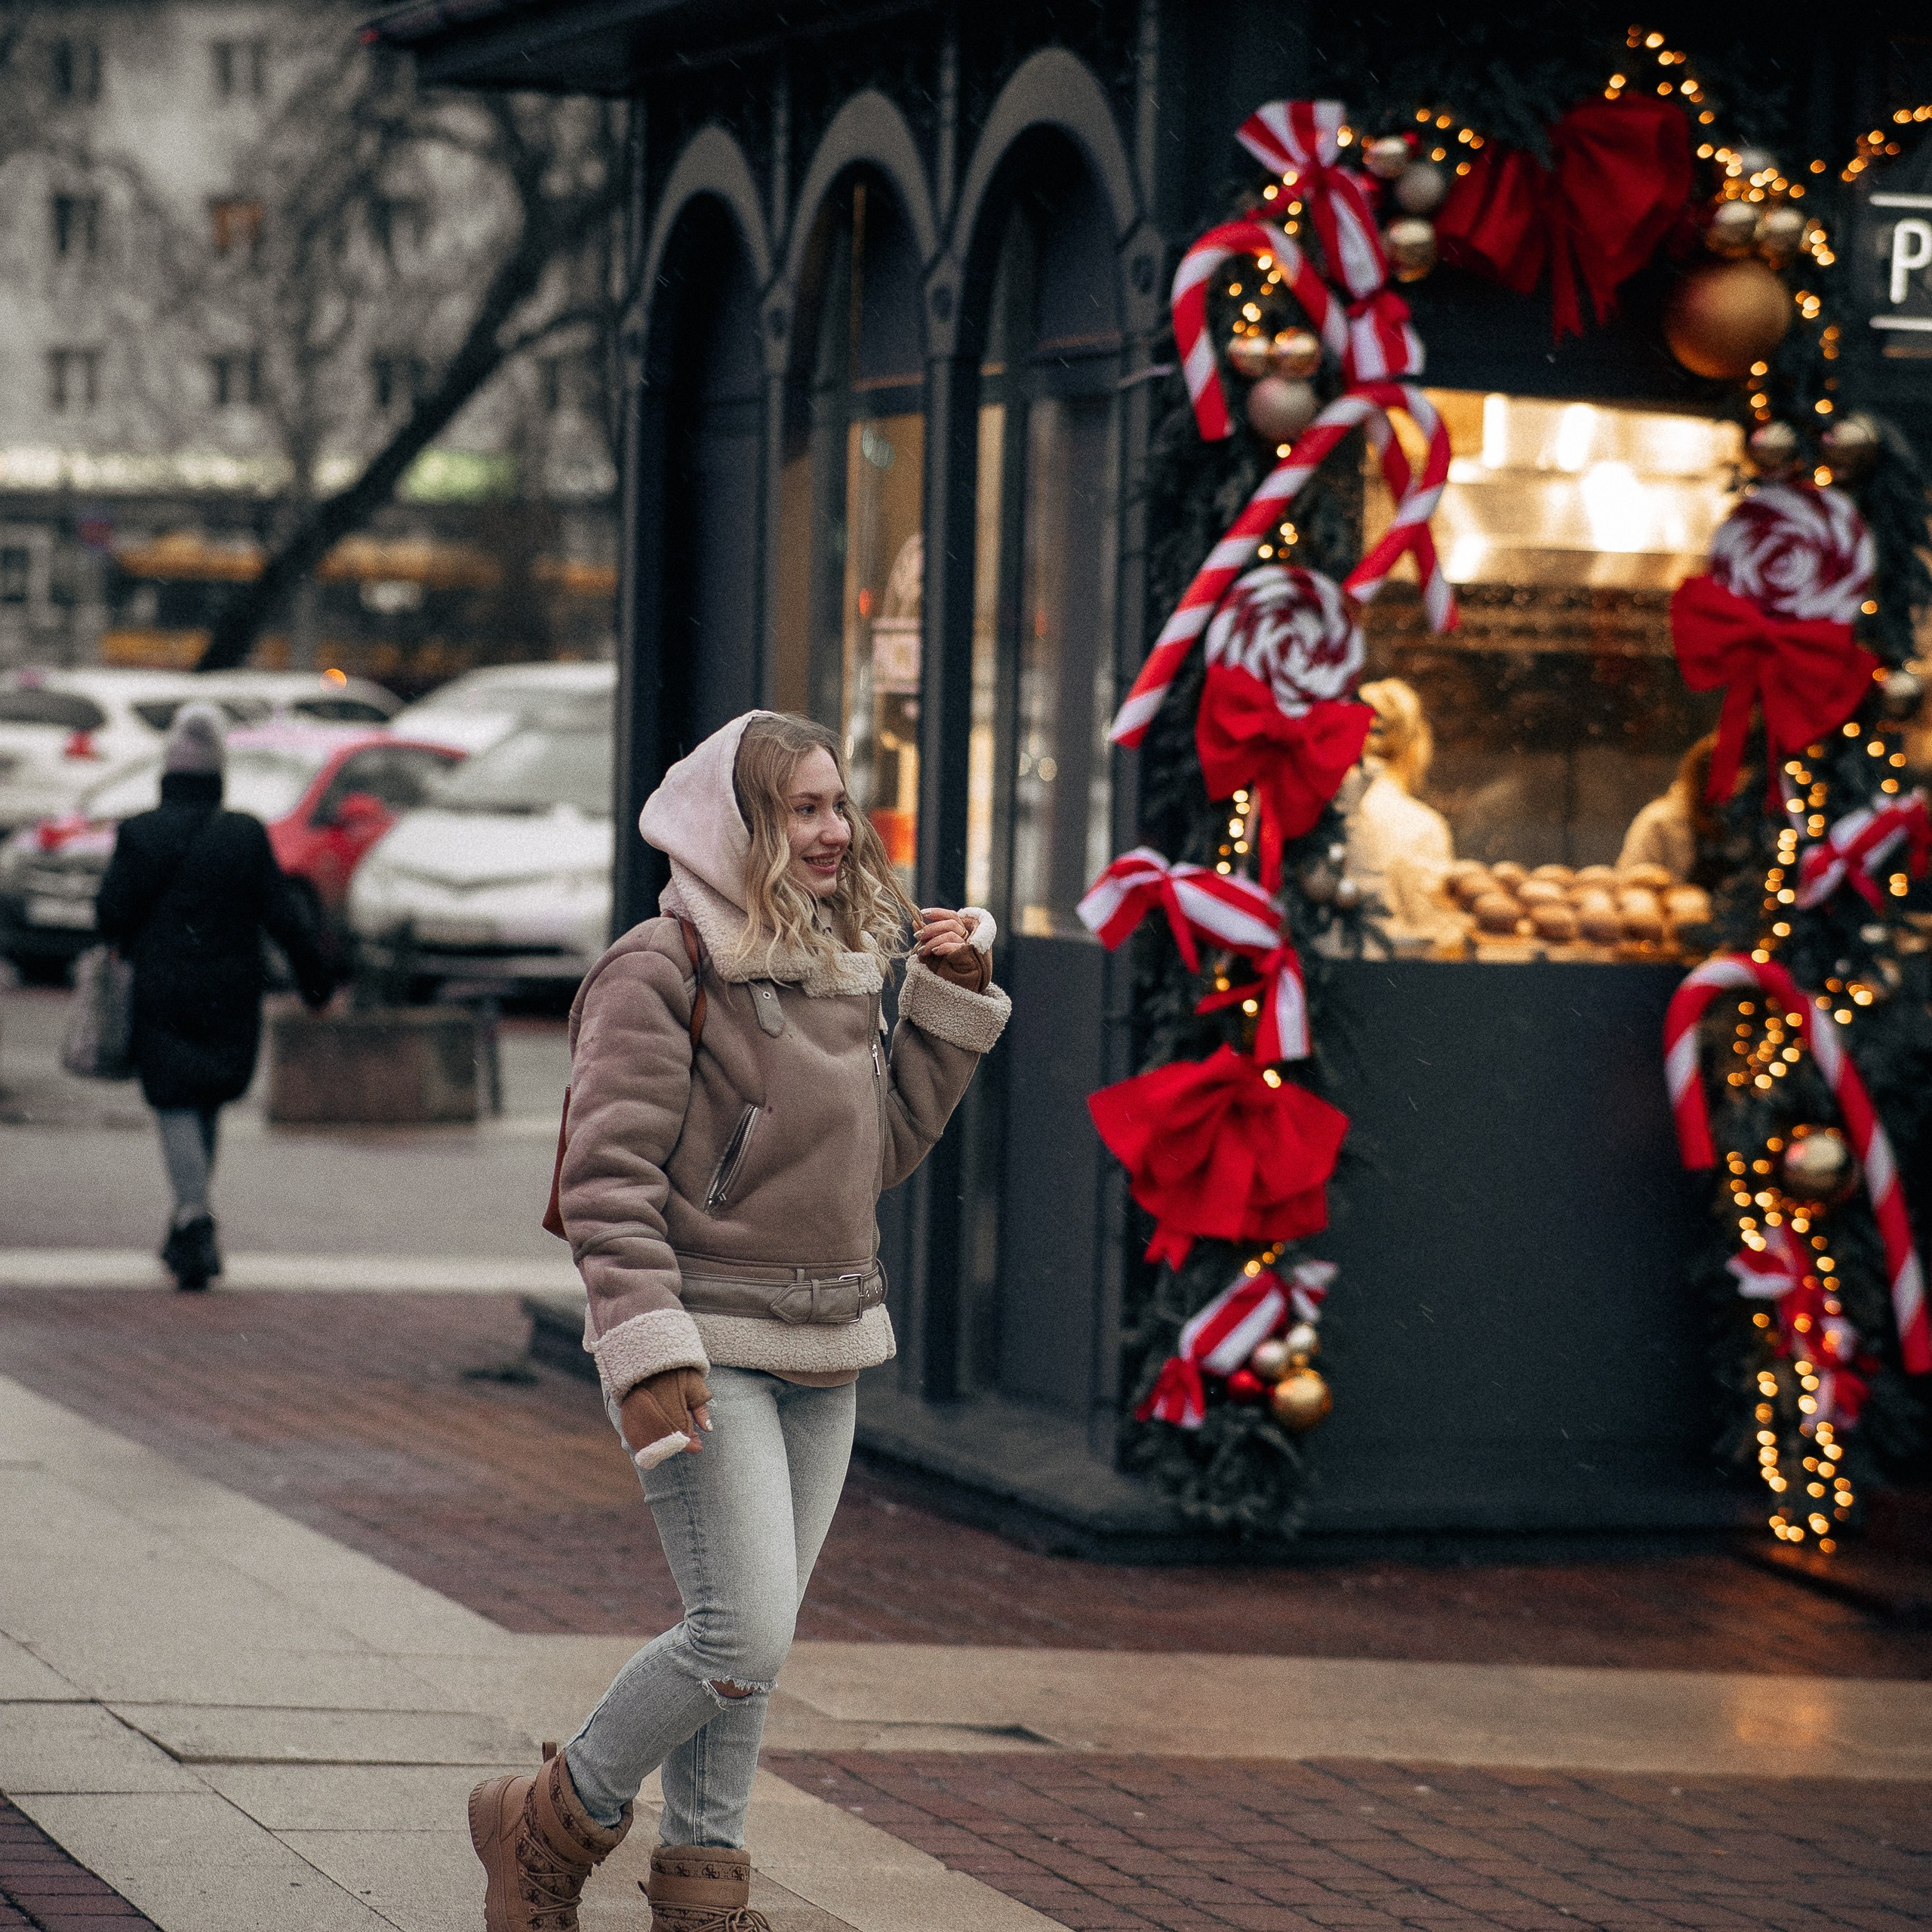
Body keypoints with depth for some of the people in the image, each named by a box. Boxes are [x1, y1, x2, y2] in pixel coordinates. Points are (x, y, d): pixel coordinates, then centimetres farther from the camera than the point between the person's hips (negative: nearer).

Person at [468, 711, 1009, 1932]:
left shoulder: (840, 971, 12)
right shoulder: (665, 969, -11)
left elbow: (884, 1147, 18)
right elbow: (609, 1177, -15)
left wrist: (951, 1002, 9)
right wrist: (647, 1349, -22)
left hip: (824, 1356, 7)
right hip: (709, 1347, -7)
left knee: (751, 1646, 10)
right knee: (743, 1637, -13)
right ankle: (552, 1826, 6)